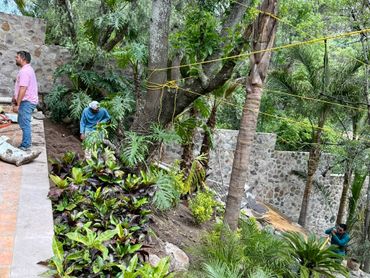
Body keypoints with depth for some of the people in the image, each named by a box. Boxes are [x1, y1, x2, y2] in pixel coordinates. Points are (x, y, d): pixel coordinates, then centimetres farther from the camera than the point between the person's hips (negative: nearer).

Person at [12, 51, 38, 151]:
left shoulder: (24, 71, -18)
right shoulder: (28, 69, 16)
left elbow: (23, 89, -23)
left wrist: (17, 104, -22)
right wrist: (15, 98, 21)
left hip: (26, 102, -11)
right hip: (28, 101, 11)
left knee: (25, 124, -4)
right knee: (23, 122, 18)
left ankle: (25, 146, 2)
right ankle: (27, 143, 26)